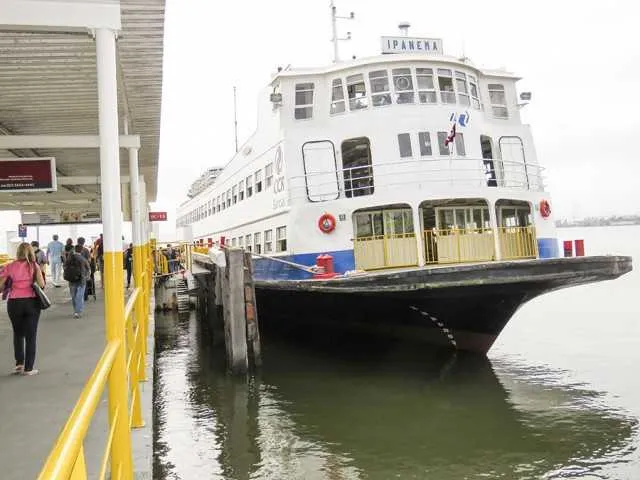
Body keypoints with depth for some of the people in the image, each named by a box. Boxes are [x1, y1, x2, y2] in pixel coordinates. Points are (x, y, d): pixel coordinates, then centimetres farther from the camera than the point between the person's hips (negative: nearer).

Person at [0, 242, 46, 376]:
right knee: (31, 336, 7)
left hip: (14, 303, 1)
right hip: (31, 302, -1)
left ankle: (19, 363, 15)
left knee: (18, 334, 21)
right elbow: (41, 284, -9)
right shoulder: (34, 266, -1)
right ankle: (28, 368, 9)